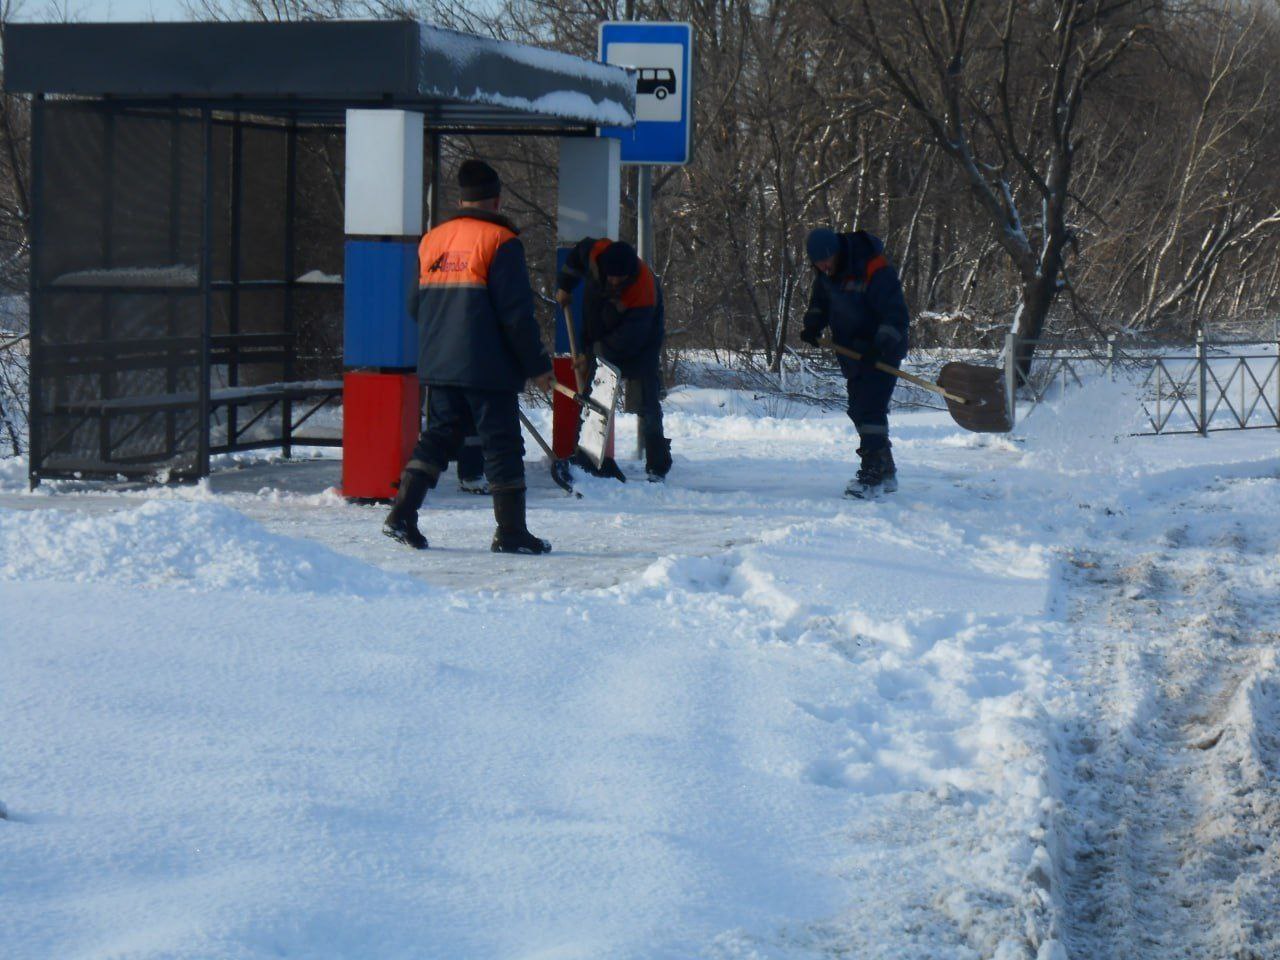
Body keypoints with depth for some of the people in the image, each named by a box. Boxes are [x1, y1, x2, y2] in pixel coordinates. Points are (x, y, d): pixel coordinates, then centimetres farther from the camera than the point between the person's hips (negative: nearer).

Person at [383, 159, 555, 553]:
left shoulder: (431, 240, 11)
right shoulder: (500, 241, -9)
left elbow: (416, 307, 17)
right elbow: (516, 312, -13)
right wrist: (537, 365, -6)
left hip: (438, 366, 6)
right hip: (489, 369, -6)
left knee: (438, 436, 14)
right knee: (502, 444, 1)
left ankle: (402, 515, 3)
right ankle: (511, 532, 3)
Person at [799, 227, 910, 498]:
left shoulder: (875, 271, -24)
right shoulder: (825, 274, 1)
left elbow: (896, 314, -25)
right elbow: (820, 302, 19)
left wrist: (881, 346, -36)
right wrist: (813, 325, -1)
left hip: (882, 352, -8)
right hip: (852, 351, 8)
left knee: (870, 409, -18)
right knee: (859, 411, 12)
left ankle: (872, 475, -19)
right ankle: (885, 472, 23)